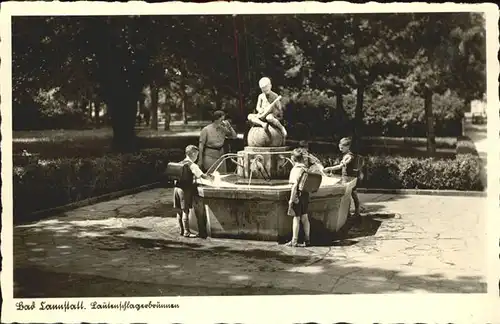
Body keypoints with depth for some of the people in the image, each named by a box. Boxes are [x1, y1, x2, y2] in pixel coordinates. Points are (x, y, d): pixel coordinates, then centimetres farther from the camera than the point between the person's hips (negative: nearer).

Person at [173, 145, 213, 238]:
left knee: (179, 211, 11)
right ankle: (186, 232, 1)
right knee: (185, 211, -3)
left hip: (177, 188, 7)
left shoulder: (180, 163, 12)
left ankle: (181, 230, 19)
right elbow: (202, 175, -16)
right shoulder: (192, 165, -10)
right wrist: (210, 177, 2)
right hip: (186, 189, -7)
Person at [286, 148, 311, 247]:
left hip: (298, 194, -6)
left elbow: (295, 185, -20)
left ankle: (294, 241, 7)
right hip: (305, 194, 6)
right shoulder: (305, 168, 5)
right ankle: (307, 240, 17)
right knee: (304, 217, 12)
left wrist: (291, 200, -17)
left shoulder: (295, 169, -14)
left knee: (296, 218, 1)